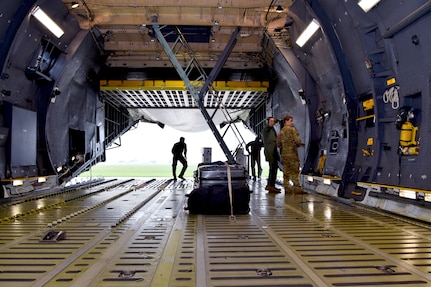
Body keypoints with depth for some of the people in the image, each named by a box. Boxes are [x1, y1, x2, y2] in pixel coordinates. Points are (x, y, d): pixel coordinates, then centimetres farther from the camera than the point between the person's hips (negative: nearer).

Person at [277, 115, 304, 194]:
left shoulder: (281, 131, 11)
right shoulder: (293, 129, -7)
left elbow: (278, 144, 11)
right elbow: (297, 140, -16)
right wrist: (299, 144, 5)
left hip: (284, 154, 6)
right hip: (292, 153, -6)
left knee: (286, 172, 10)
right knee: (295, 172, -2)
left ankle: (287, 188, 12)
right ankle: (297, 188, -2)